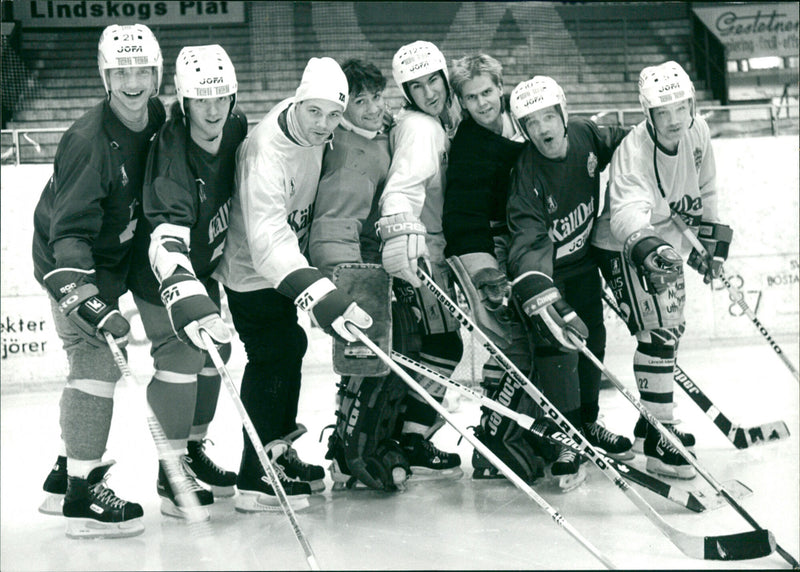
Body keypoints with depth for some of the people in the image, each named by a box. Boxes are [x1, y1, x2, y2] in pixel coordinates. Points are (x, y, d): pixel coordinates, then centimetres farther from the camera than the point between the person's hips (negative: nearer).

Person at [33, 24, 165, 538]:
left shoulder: (157, 119, -5)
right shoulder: (89, 142, -29)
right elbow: (69, 232, -32)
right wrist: (85, 297, -43)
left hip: (110, 260, 8)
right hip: (71, 263, -8)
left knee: (95, 362, 15)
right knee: (97, 360, -14)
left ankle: (65, 476, 29)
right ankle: (83, 496, -9)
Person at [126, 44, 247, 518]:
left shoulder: (236, 128, -11)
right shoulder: (172, 156, -33)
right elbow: (167, 240, -43)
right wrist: (189, 303, -55)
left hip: (203, 264, 7)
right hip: (163, 274, -7)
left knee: (215, 350, 11)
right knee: (181, 355, -14)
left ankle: (195, 449, 28)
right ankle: (172, 471, -2)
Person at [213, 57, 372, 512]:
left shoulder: (314, 133, -11)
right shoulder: (266, 154, -37)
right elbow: (268, 241, -46)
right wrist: (318, 293, -58)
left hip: (288, 258, 9)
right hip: (252, 269, -9)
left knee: (291, 346, 17)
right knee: (273, 357, -12)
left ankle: (279, 452, 33)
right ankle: (256, 480, -8)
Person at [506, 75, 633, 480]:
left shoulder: (586, 135, -15)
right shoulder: (528, 176, -29)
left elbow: (621, 144, 9)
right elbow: (529, 243, -38)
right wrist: (542, 294, -50)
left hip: (583, 258, 6)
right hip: (544, 268, -6)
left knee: (591, 339, 13)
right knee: (557, 343, -15)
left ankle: (587, 422, 30)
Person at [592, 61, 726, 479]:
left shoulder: (697, 132, -9)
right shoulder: (633, 153, -32)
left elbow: (704, 189, 9)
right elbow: (628, 211, -50)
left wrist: (710, 238, 13)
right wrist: (646, 246, -68)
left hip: (667, 244, 9)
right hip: (627, 248, -8)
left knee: (672, 329, 18)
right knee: (658, 332, -18)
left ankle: (654, 420, 35)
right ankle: (659, 442, -13)